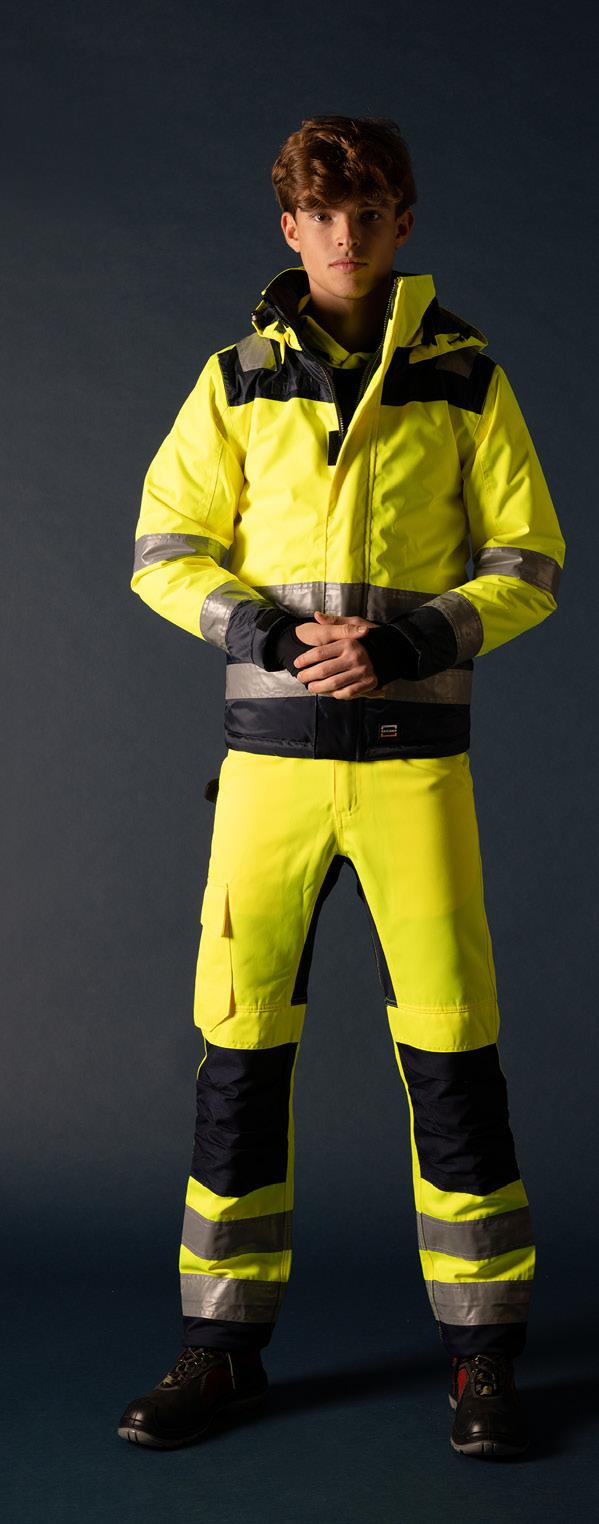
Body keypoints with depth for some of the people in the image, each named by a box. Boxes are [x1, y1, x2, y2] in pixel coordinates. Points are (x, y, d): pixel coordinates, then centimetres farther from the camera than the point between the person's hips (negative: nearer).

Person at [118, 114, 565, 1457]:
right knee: (239, 1040, 2)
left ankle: (483, 1355, 11)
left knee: (450, 1044, -3)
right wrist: (271, 632, -10)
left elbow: (530, 563, 4)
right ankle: (224, 1345, 16)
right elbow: (163, 552, 7)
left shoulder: (463, 378, 4)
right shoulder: (238, 379, 7)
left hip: (414, 752, -1)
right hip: (271, 748, 2)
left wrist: (408, 641, -12)